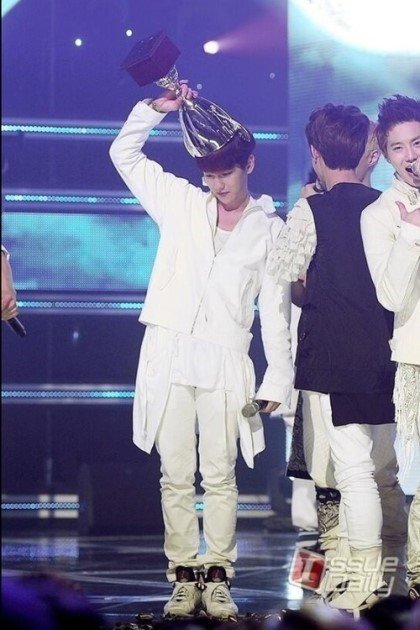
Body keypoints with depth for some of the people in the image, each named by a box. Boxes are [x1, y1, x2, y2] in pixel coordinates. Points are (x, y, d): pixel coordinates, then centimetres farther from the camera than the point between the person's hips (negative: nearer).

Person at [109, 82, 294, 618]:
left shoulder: (269, 228, 9)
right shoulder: (181, 203, 12)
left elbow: (275, 307, 8)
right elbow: (124, 154, 12)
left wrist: (279, 377, 2)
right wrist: (157, 109, -1)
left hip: (225, 362, -1)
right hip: (169, 353, 1)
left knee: (220, 476, -4)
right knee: (176, 476, 0)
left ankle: (217, 577, 1)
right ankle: (184, 577, 3)